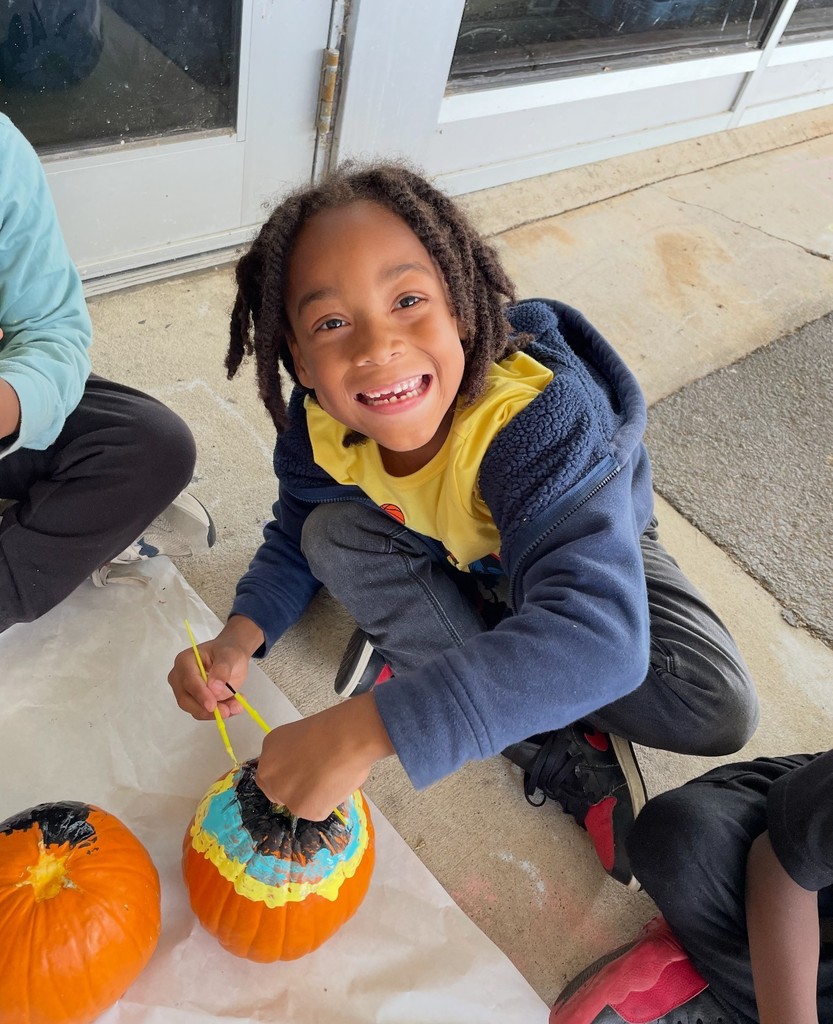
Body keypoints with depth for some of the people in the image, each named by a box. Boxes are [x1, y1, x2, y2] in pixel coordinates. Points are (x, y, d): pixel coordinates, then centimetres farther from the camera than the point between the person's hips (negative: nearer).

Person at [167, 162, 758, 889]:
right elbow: (293, 543, -9)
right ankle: (565, 755, -18)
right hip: (446, 561, 4)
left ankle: (419, 646, -11)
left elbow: (600, 635, -54)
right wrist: (241, 636, -30)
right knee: (333, 536, -24)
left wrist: (368, 728, -60)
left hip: (596, 554, -3)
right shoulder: (320, 428, -26)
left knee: (718, 709, -22)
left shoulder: (545, 417, -43)